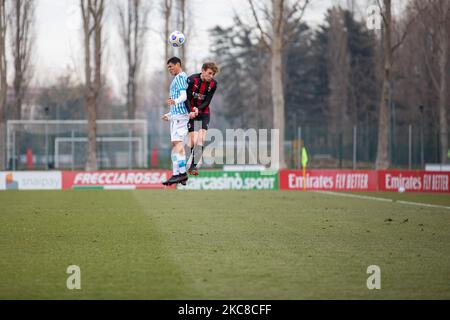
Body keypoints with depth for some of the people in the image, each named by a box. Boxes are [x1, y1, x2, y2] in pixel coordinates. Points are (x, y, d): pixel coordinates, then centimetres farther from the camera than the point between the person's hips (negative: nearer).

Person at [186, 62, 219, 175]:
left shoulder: (213, 84, -7)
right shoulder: (192, 80, -17)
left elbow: (207, 101, -8)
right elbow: (187, 98, -15)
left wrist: (198, 109, -24)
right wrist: (191, 111, -27)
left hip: (204, 112, 3)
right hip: (191, 112, -3)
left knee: (201, 138, -12)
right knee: (193, 139, -9)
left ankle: (194, 165, -10)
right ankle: (192, 166, -2)